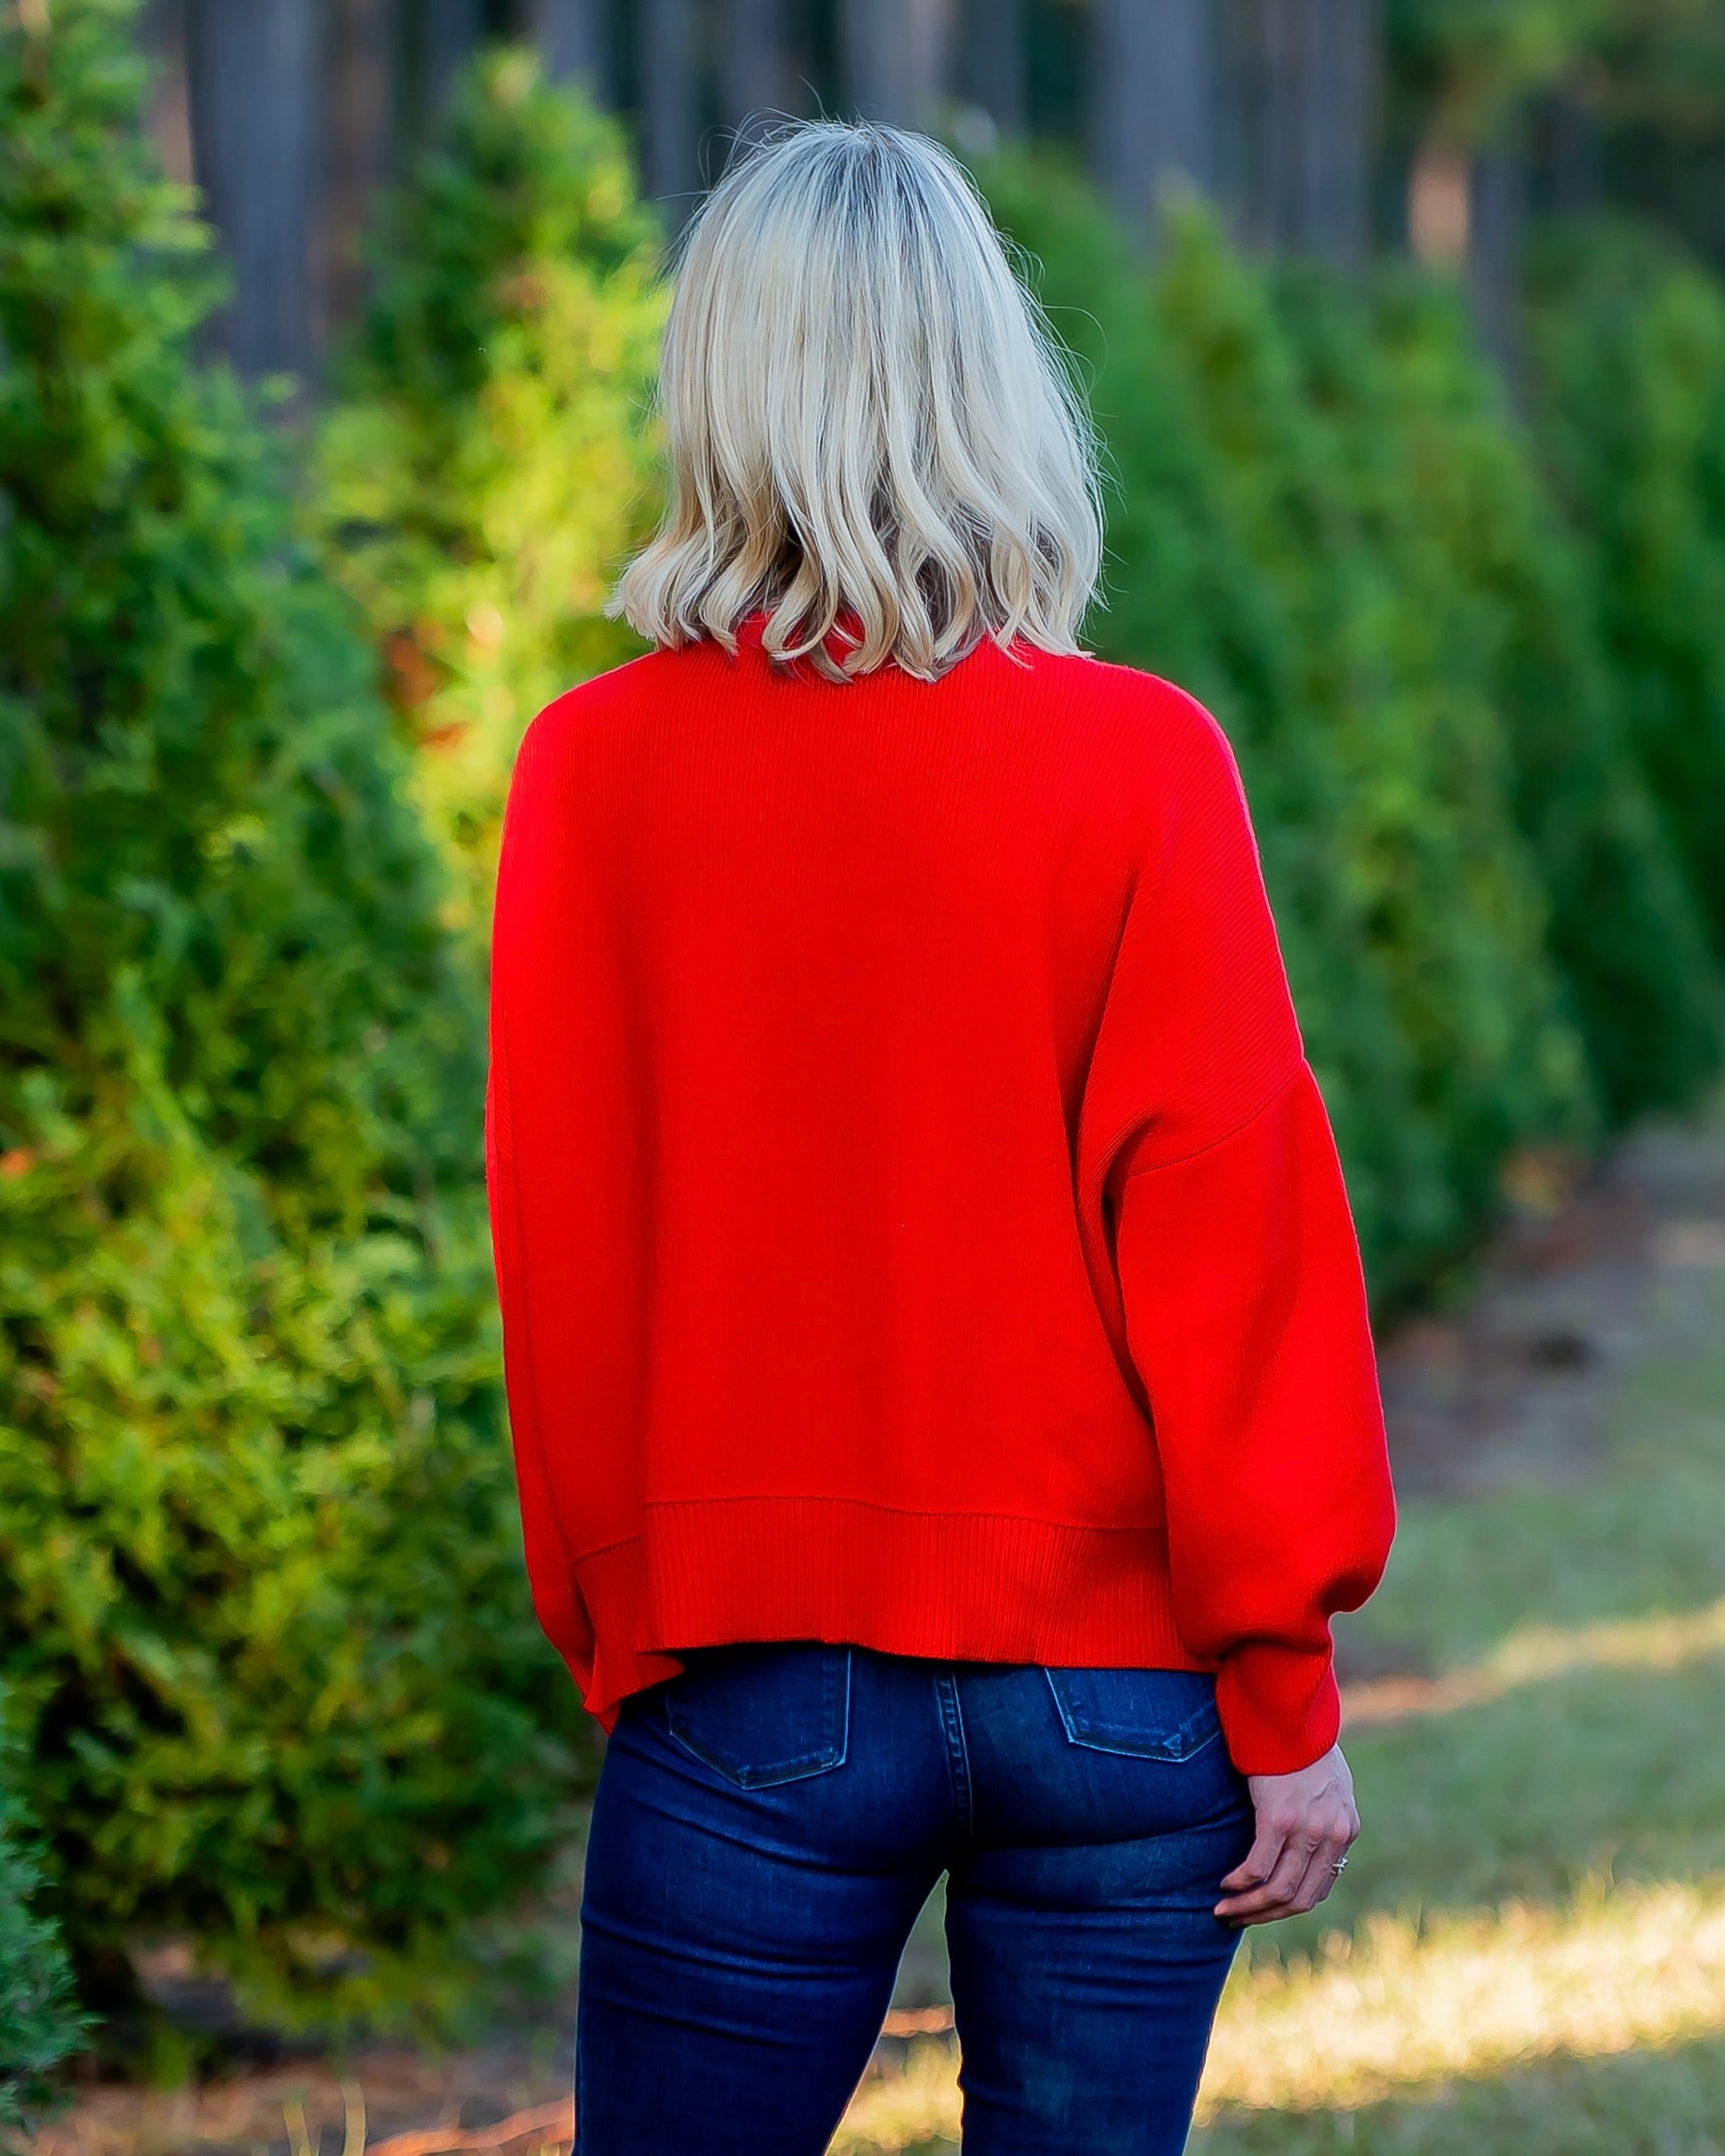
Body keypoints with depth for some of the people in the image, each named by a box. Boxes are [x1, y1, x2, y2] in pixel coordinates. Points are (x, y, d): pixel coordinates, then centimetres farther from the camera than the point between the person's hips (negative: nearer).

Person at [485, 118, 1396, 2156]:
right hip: (1113, 1681, 0)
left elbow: (562, 1252, 2)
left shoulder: (596, 767, -3)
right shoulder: (1140, 762, -6)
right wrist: (1285, 1694, 0)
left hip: (757, 1689, 0)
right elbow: (1224, 1226, -6)